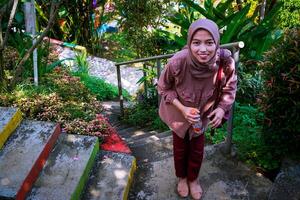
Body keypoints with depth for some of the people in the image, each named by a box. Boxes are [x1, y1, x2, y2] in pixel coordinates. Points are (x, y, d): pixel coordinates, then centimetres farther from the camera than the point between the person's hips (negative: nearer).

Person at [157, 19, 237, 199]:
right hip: (179, 112, -1)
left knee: (197, 149, 20)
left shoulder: (225, 61, -32)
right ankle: (182, 177, 49)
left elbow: (230, 87, -9)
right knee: (180, 148, 21)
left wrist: (222, 108, -23)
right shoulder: (177, 62, -37)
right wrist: (182, 109, -27)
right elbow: (164, 88, -17)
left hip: (203, 113, 2)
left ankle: (193, 179, 48)